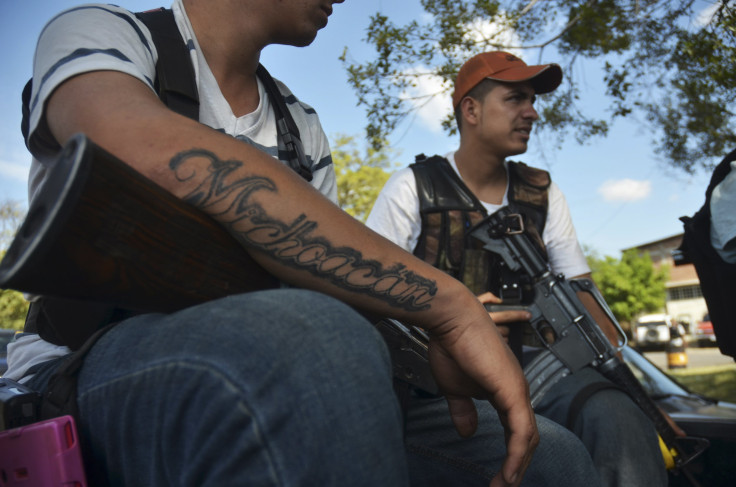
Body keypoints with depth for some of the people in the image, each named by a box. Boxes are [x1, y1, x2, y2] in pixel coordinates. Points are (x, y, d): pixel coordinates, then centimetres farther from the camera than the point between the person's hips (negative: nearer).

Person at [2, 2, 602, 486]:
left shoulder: (303, 128, 17)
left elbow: (333, 269, 13)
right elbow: (164, 159, -26)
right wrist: (451, 304, -29)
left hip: (273, 388, 6)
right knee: (313, 338, -38)